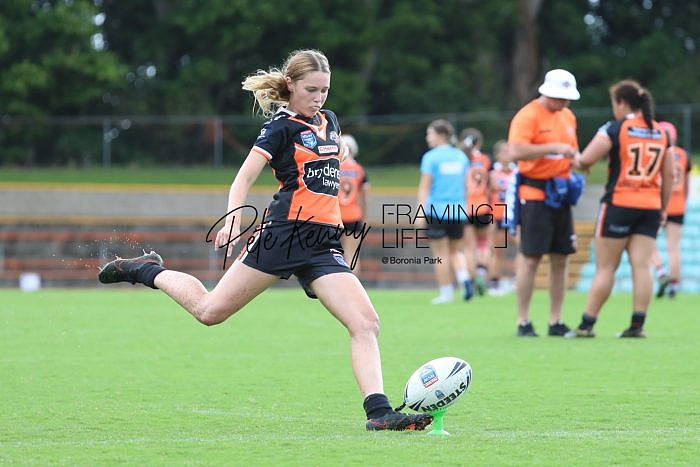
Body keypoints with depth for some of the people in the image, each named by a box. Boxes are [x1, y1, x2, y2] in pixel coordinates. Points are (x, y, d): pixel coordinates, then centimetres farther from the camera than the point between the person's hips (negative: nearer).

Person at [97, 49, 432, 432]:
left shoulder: (329, 122, 16)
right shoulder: (282, 126, -4)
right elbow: (245, 177, -12)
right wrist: (232, 219, -27)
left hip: (324, 243, 6)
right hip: (284, 232, -6)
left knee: (366, 323, -12)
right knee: (210, 310, 1)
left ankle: (378, 411, -15)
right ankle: (148, 272, 26)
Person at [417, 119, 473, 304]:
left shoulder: (431, 157, -7)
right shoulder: (461, 156, 8)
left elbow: (424, 186, -11)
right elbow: (465, 185, 14)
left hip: (436, 210, -5)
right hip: (458, 211, 5)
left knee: (441, 254, 2)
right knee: (456, 250, 16)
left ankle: (446, 293, 4)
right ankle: (464, 278, -8)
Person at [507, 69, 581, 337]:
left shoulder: (568, 116, 15)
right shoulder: (528, 116, -10)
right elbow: (516, 151, -23)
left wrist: (574, 160, 8)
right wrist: (554, 148, -27)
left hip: (560, 194, 7)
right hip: (534, 193, -7)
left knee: (561, 258, 6)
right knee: (531, 258, -7)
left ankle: (556, 322, 13)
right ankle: (523, 322, -1)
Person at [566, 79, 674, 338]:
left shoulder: (614, 129, -7)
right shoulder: (661, 132, 9)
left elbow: (585, 160, -13)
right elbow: (669, 175, 12)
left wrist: (576, 162, 10)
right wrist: (663, 209, 19)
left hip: (619, 204, -4)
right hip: (650, 207, 4)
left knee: (605, 268, 0)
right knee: (642, 266, 0)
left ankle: (587, 325, 3)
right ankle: (637, 325, -5)